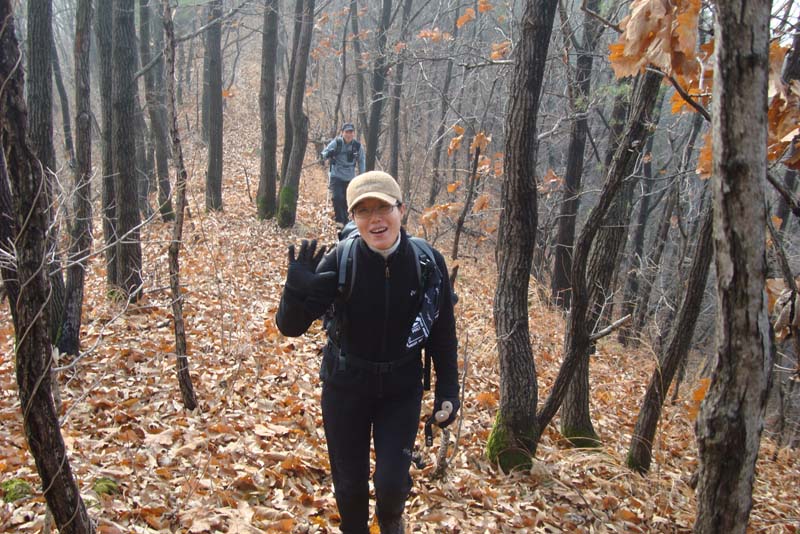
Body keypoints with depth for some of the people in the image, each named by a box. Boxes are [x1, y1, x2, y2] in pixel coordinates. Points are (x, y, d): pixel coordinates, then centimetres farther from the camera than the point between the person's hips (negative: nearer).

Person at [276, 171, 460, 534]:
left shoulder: (428, 263, -15)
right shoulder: (339, 262, -19)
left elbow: (443, 333, -3)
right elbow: (291, 327, -15)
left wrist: (448, 390, -1)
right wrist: (296, 290, -35)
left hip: (401, 388, 0)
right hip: (345, 385, 0)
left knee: (391, 482, -2)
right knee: (349, 483, 12)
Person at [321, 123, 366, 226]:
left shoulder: (357, 146, -3)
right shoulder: (336, 143, -8)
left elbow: (361, 161, 8)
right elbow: (324, 153, -2)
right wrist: (328, 154, -26)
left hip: (349, 178, 2)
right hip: (336, 176, -2)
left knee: (346, 201, 6)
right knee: (337, 197, -17)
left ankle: (345, 222, 20)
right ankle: (339, 220, -4)